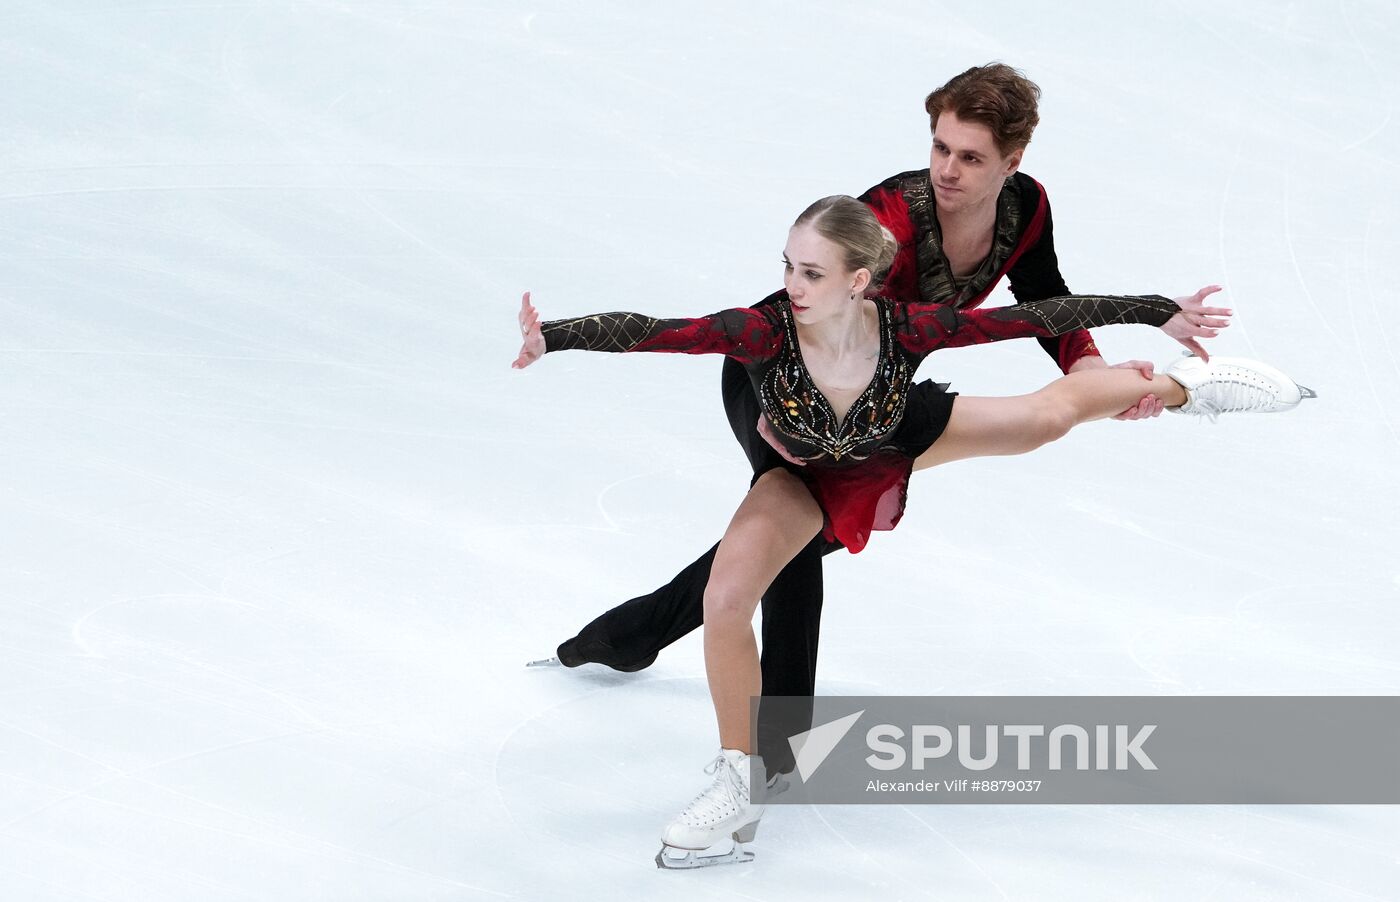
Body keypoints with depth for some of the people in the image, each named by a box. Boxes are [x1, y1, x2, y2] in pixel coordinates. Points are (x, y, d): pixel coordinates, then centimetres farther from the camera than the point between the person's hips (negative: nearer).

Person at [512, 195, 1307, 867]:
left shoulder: (907, 327, -38)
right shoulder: (765, 329, -42)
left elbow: (1038, 317, -29)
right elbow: (649, 332, -53)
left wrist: (1162, 314, -23)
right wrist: (556, 336, -71)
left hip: (898, 447, 0)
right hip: (808, 479, 0)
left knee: (1053, 411, 1)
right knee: (726, 599, -18)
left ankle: (1184, 386, 39)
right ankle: (741, 785, 5)